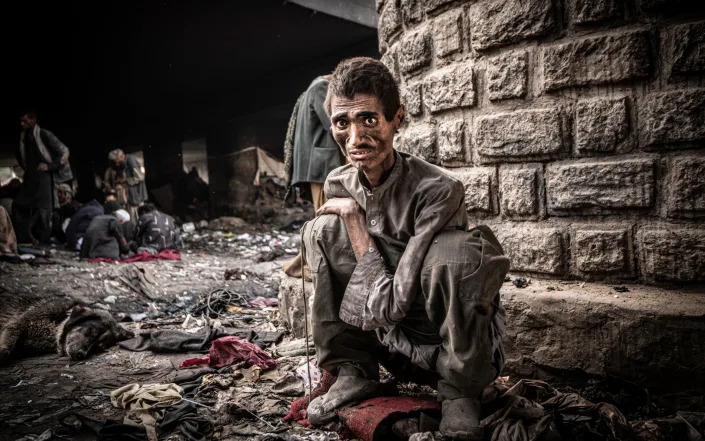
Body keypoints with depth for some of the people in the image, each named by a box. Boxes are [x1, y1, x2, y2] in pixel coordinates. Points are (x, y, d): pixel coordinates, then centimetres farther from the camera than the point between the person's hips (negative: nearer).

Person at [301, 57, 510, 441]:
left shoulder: (438, 190, -25)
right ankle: (353, 373, 1)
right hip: (390, 341, 5)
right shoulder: (338, 186, -6)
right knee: (323, 230, -9)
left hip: (450, 345, -4)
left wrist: (354, 217, -22)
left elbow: (391, 305, -27)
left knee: (462, 250, -35)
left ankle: (460, 392, -10)